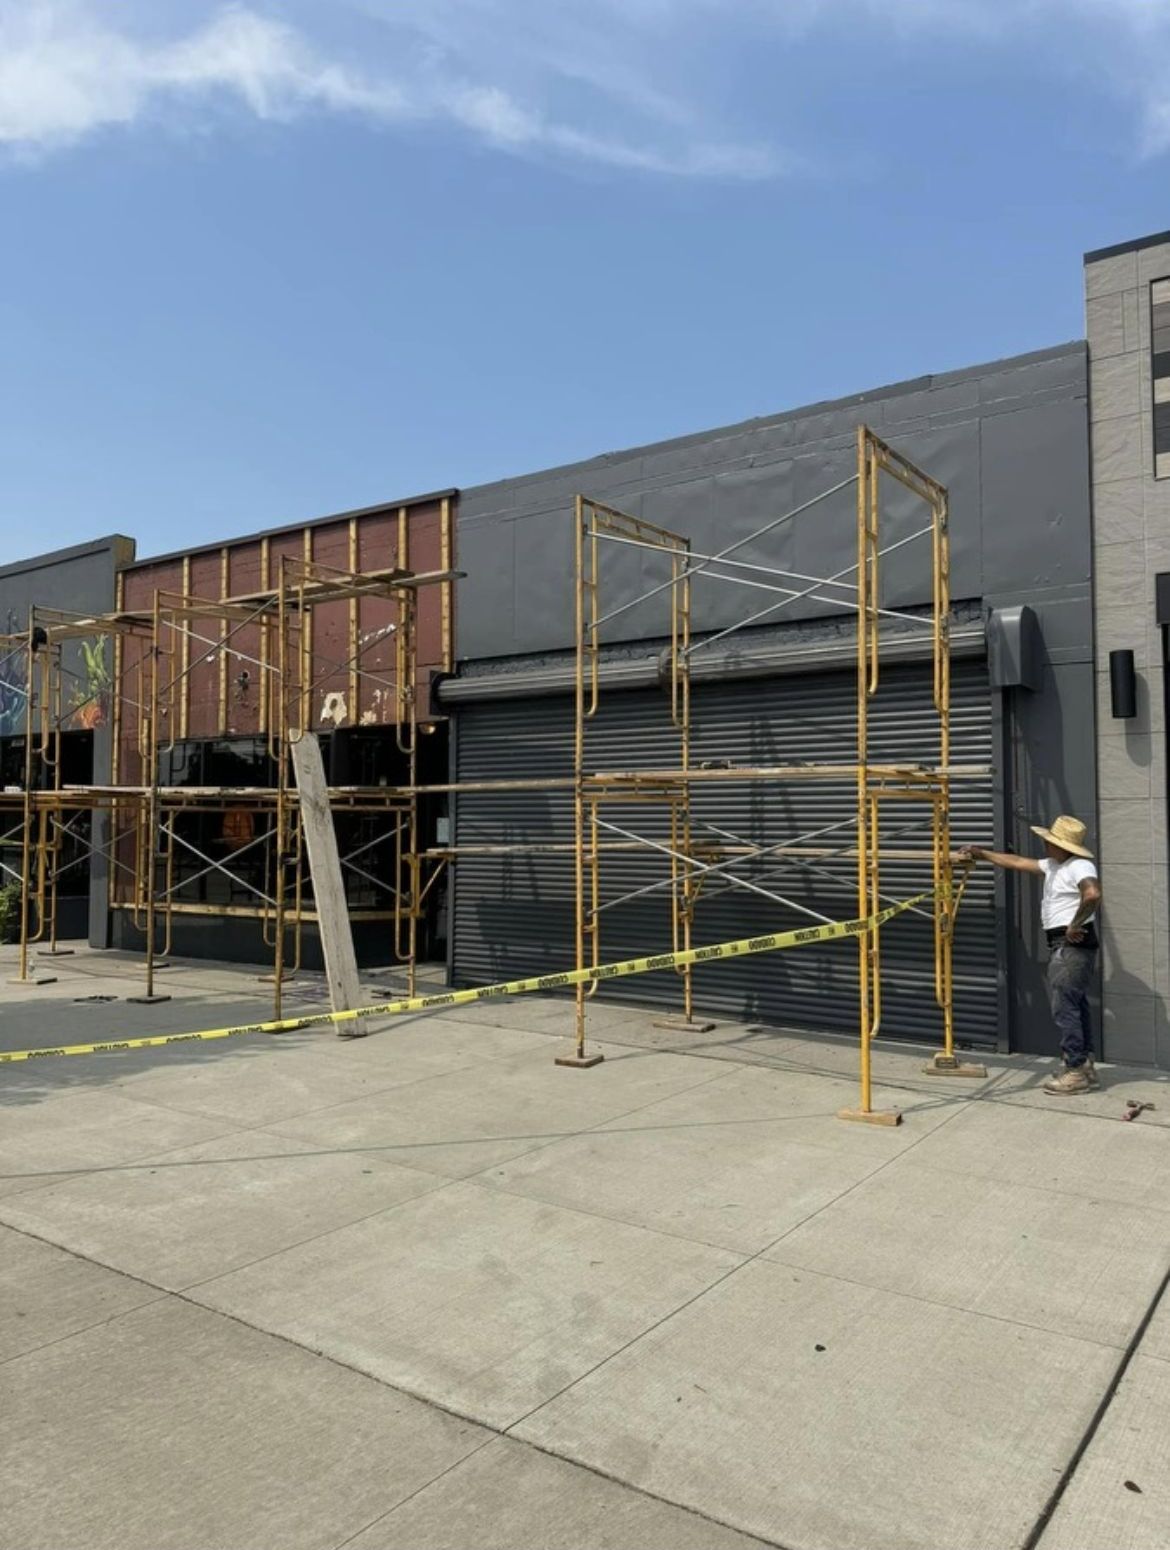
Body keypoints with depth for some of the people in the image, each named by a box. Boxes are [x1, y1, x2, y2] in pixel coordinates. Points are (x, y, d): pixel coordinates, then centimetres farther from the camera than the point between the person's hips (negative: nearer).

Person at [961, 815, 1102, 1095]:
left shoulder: (1080, 866, -17)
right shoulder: (1053, 866, 15)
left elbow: (1093, 894, -36)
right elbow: (1017, 862, 25)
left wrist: (1075, 924, -25)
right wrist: (982, 854, 28)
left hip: (1073, 946, -11)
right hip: (1063, 946, 11)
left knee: (1064, 1007, -8)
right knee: (1075, 1005, 14)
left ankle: (1076, 1072, -3)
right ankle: (1085, 1065, 22)